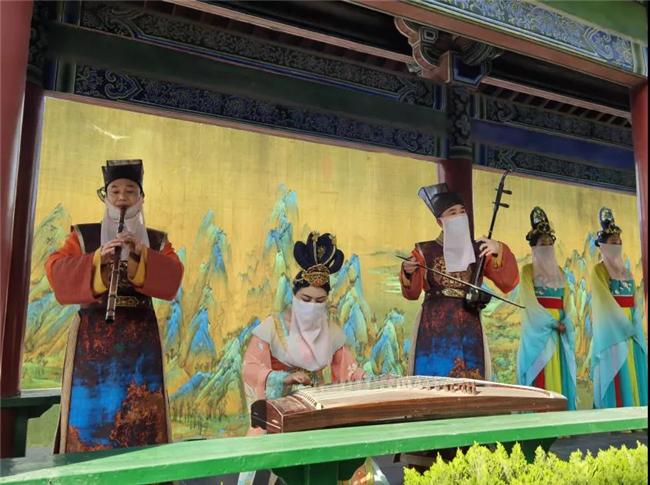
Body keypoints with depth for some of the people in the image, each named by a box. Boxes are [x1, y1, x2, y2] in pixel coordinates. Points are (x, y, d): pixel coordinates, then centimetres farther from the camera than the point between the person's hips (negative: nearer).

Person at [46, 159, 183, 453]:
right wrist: (98, 258, -21)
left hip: (140, 335, 1)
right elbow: (57, 270, -6)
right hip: (93, 335, -1)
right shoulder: (83, 236, 8)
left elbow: (172, 277, -4)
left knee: (141, 412, 0)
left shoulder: (157, 241, 11)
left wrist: (140, 255, -19)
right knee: (90, 409, -2)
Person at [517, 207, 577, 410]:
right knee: (540, 374, -6)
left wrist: (566, 322, -9)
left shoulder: (559, 272, 16)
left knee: (559, 372, 6)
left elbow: (567, 300, 9)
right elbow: (530, 301, -10)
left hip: (561, 328, 5)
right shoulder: (527, 271, -1)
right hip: (538, 328, -5)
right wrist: (553, 322, -17)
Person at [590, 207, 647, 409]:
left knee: (633, 374, 6)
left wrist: (635, 323, -4)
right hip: (612, 329, -6)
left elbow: (636, 301, 12)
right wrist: (624, 324, -16)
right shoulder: (598, 271, -3)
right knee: (616, 376, -8)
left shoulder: (627, 272, 17)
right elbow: (604, 301, -12)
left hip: (632, 329, 7)